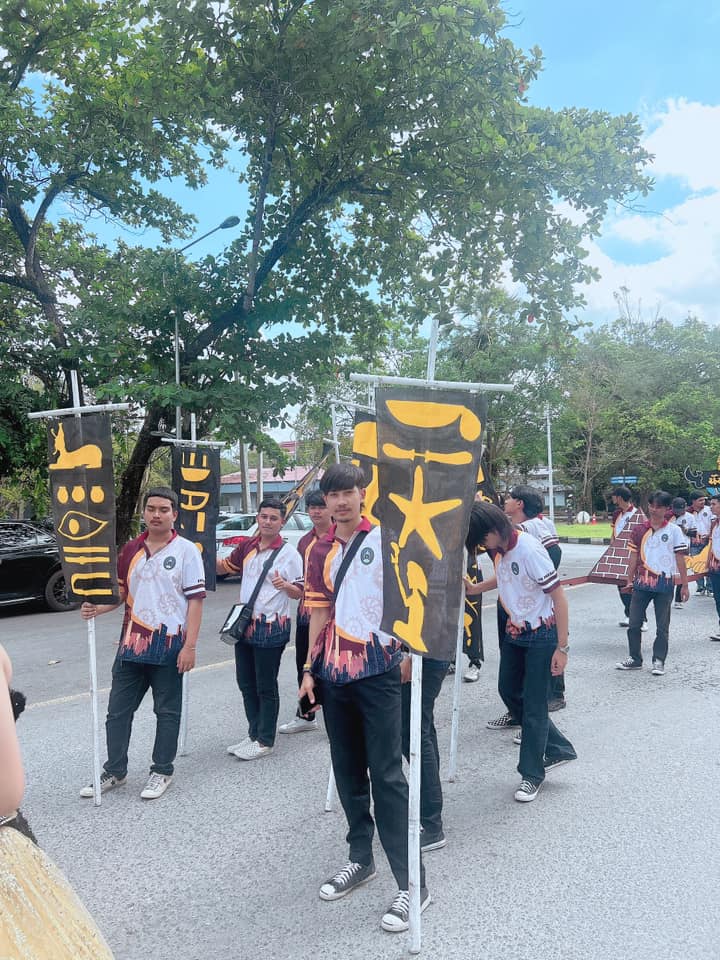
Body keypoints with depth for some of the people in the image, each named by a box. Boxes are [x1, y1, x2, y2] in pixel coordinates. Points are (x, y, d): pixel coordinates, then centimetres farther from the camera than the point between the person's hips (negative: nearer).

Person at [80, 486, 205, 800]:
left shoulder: (186, 551, -6)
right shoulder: (130, 550, 8)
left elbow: (195, 600, -9)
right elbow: (121, 592, 15)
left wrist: (189, 646, -14)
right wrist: (97, 608, -6)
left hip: (169, 645, -5)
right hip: (131, 643, 5)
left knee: (167, 712, 8)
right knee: (118, 710, 12)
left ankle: (162, 771, 23)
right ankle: (114, 771, 27)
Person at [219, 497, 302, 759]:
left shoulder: (289, 553, -9)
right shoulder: (247, 546, 6)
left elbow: (300, 593, -6)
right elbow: (223, 567, 20)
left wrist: (285, 585, -27)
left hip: (271, 627, -6)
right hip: (245, 624, 6)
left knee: (266, 686, 3)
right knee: (246, 683, 15)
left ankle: (265, 741, 16)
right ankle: (254, 734, 30)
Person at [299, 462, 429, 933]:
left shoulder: (386, 538, -5)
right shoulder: (319, 552, 9)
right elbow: (319, 611, 13)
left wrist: (404, 649, -13)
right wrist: (310, 669, 11)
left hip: (377, 668, -5)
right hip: (334, 670, 5)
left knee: (386, 774, -4)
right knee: (348, 770, 15)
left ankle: (411, 882, 5)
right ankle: (361, 858, 32)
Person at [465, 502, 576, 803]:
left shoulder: (528, 550, -26)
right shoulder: (499, 549, -2)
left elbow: (559, 597, -22)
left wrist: (562, 648, -20)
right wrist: (475, 588, 5)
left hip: (542, 635, -8)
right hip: (515, 632, 9)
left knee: (534, 705, 0)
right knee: (509, 691, 14)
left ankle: (532, 773, 17)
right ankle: (556, 749, 30)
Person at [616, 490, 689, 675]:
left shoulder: (674, 530, -2)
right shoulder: (640, 531, 6)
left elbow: (680, 559, -1)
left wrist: (684, 585, -2)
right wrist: (629, 580, 10)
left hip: (664, 583, -3)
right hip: (642, 583, 3)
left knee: (662, 626, 6)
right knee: (634, 623, 6)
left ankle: (659, 661, 18)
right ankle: (635, 658, 20)